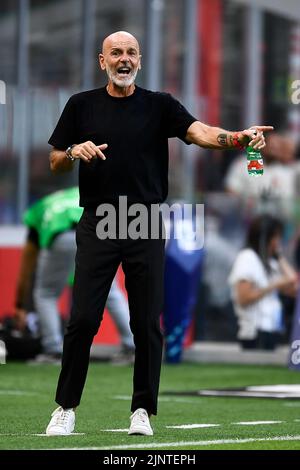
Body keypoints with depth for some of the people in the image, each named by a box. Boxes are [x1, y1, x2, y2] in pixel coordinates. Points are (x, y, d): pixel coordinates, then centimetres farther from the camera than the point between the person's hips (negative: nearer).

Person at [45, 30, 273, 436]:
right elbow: (55, 163, 11)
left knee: (147, 323, 2)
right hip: (97, 224, 0)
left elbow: (200, 132, -12)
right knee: (83, 319, -4)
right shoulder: (82, 106, 7)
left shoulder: (160, 105, 4)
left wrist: (239, 137, -31)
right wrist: (76, 152, -12)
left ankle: (143, 410, 11)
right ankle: (66, 407, 8)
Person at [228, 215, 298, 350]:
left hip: (271, 329, 8)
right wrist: (275, 285, -14)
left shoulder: (271, 261, 17)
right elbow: (244, 299, -15)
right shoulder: (246, 258, -7)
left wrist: (280, 257, 11)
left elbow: (292, 288, 8)